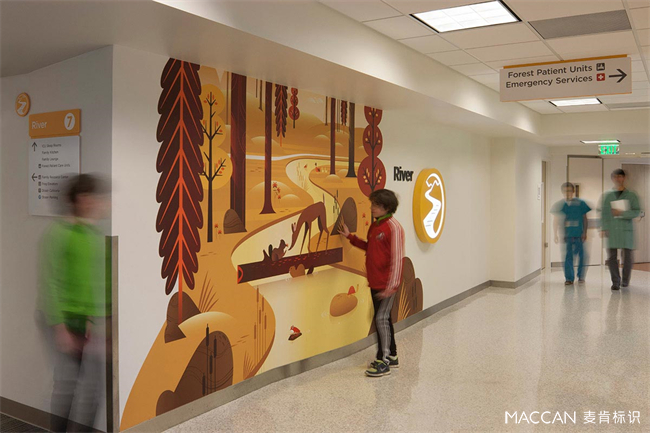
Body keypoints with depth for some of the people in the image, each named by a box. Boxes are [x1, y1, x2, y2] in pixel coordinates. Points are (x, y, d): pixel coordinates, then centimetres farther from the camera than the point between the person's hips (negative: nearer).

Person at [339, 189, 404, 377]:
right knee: (382, 318, 16)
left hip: (387, 283, -9)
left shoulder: (393, 227, -15)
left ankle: (383, 362, 1)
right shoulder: (374, 226, 11)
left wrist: (391, 285, -21)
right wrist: (350, 237, 14)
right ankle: (391, 356, 29)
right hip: (375, 282, 9)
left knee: (381, 317, -9)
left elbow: (397, 258, -19)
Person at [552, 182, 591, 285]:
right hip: (566, 235, 1)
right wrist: (555, 234, 5)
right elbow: (555, 220, 10)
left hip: (579, 235, -1)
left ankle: (581, 276, 19)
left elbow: (584, 218, 6)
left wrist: (584, 232, 0)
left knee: (581, 255, 4)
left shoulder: (580, 203, 2)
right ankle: (569, 278, 6)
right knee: (567, 256, 1)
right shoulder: (559, 205, 5)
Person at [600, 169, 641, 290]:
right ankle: (616, 281, 3)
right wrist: (603, 228, -3)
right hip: (612, 230, 0)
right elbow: (603, 212, 6)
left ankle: (625, 280, 18)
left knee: (627, 256, 2)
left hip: (626, 229, 0)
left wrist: (622, 213, -14)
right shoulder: (607, 195, 8)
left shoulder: (631, 195, 7)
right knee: (611, 257, -4)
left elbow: (637, 211, 1)